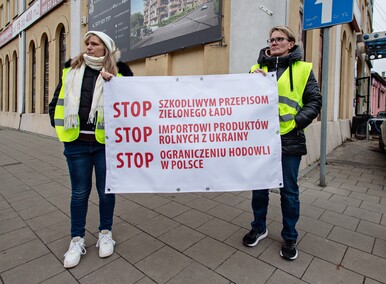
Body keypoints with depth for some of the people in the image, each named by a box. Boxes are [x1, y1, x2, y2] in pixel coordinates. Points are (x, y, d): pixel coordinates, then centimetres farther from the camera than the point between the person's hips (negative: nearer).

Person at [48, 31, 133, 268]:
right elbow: (57, 100, 17)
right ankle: (77, 240, 28)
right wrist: (59, 125, 10)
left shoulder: (118, 72, 3)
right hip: (76, 142, 2)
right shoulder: (72, 70, 11)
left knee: (106, 190, 9)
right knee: (79, 192, 11)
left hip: (105, 142, -2)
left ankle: (105, 233, 30)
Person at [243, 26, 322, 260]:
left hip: (289, 139, -2)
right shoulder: (257, 68, 12)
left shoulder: (303, 69, 6)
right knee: (259, 186, 12)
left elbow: (314, 101, 2)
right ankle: (259, 228, 34)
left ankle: (290, 237, 29)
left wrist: (296, 123, -12)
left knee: (289, 190, 8)